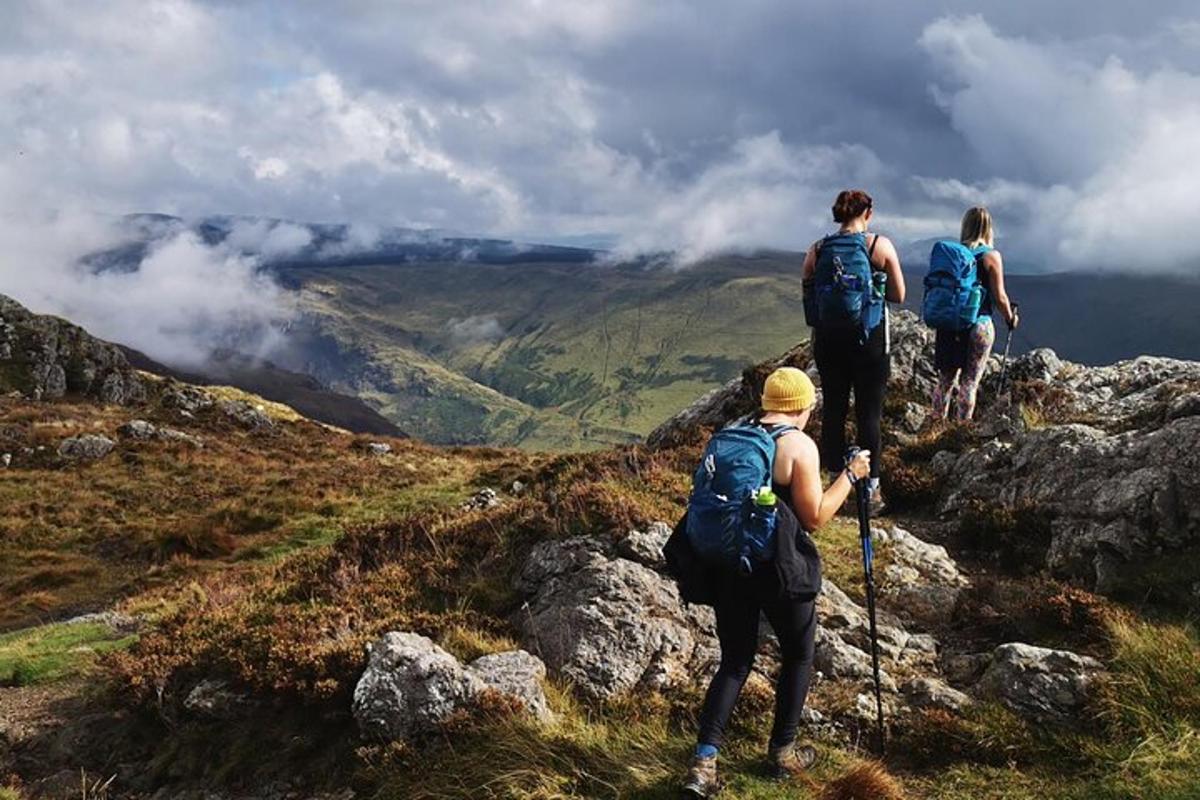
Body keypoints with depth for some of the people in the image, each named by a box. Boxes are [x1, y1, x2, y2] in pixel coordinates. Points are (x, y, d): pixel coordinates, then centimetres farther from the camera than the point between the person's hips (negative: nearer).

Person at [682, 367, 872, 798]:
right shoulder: (799, 445, -12)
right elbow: (814, 517, -11)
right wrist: (851, 475, -3)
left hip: (728, 564, 5)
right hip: (777, 569, -5)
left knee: (734, 661, 14)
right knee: (798, 656, 19)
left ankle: (704, 761, 2)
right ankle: (783, 752, 28)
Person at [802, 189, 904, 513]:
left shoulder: (816, 250, 0)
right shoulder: (880, 245, -8)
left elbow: (809, 295, 7)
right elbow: (898, 295, -2)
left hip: (828, 338, 3)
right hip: (869, 339, -3)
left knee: (833, 410, 13)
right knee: (868, 414, 5)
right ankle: (871, 490, 9)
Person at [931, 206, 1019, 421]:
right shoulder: (991, 256, -9)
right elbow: (999, 297, -9)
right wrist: (1010, 318, 9)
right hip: (978, 326, -4)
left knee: (945, 379, 15)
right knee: (969, 381, 3)